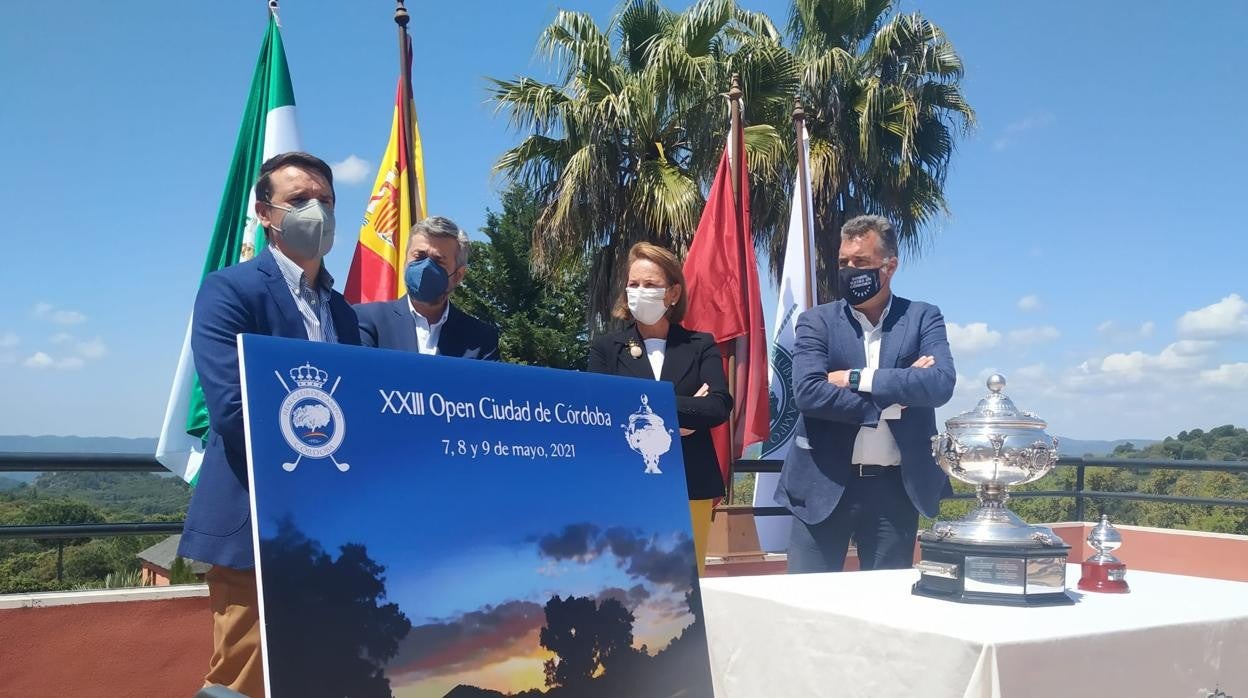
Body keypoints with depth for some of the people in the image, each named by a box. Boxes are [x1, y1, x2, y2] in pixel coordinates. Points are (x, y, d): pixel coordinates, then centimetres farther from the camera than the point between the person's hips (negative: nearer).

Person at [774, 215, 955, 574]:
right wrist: (895, 393, -14)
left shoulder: (923, 317, 4)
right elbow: (808, 392, -14)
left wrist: (856, 379, -15)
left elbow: (940, 384, -13)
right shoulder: (817, 321, 2)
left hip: (897, 486, 1)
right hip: (825, 485, -1)